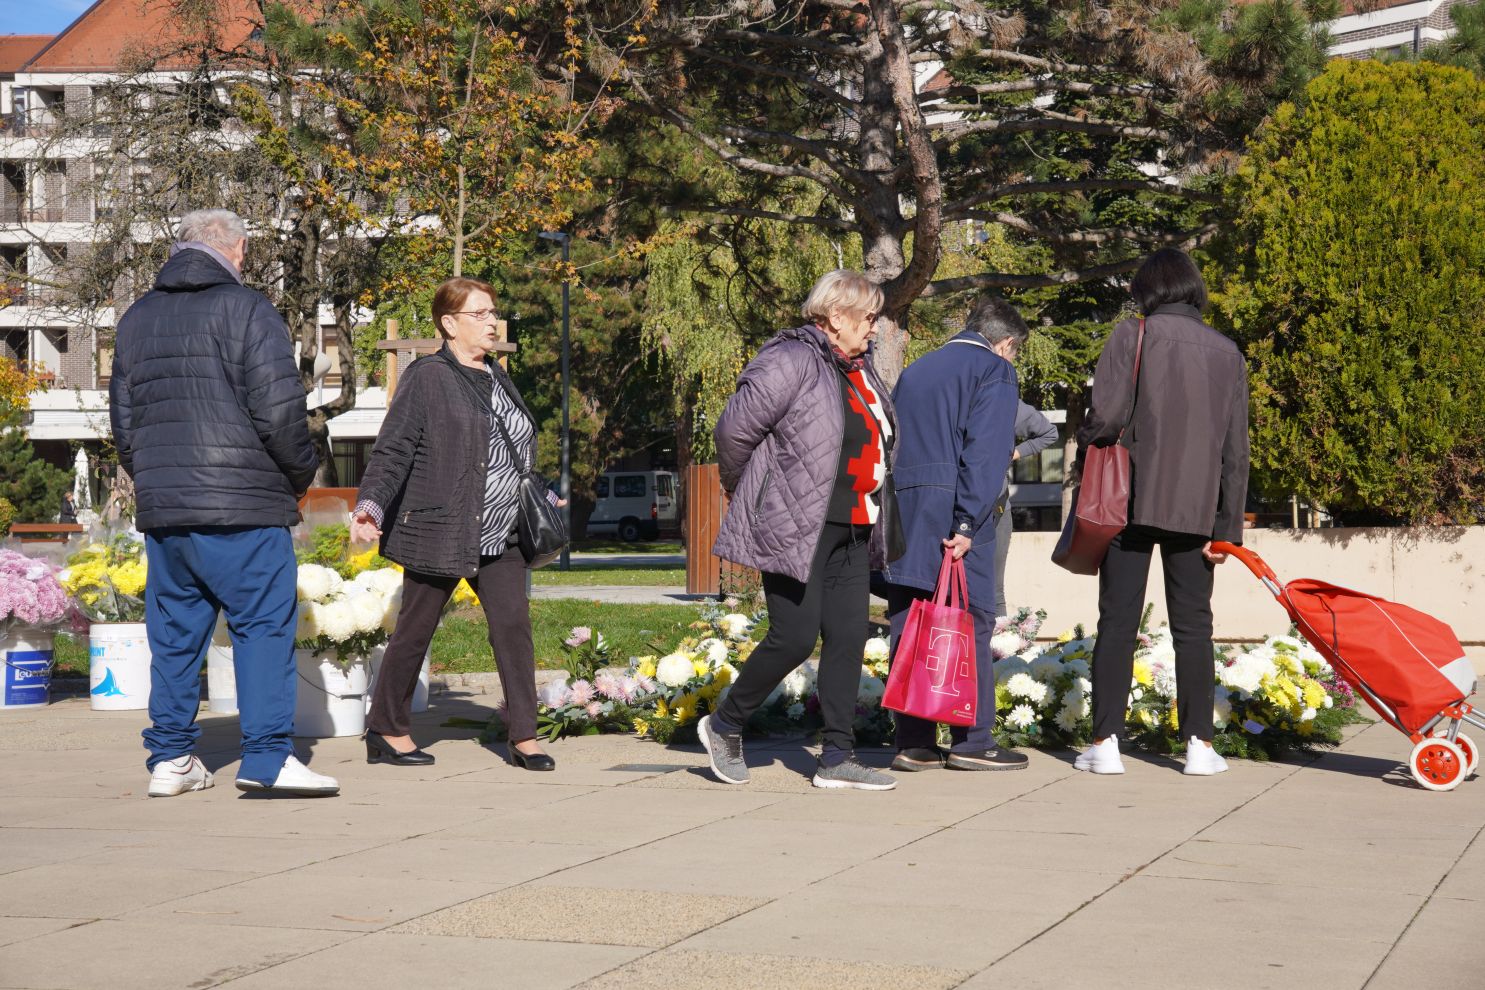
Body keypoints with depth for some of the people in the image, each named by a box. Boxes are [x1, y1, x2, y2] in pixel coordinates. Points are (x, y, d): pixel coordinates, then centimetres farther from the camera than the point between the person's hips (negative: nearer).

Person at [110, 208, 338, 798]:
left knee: (173, 632, 11)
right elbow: (279, 412, -11)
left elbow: (122, 423, 18)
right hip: (242, 506, -6)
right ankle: (268, 756, -8)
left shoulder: (137, 318, 15)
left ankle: (170, 759, 13)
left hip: (160, 506, 6)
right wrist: (301, 474, 4)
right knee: (264, 624, -2)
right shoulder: (248, 310, -5)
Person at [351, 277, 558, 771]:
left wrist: (544, 498, 30)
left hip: (500, 535, 6)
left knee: (513, 624, -3)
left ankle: (523, 737, 1)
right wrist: (370, 504, -22)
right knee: (415, 631, 4)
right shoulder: (428, 377, -6)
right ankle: (386, 731, 18)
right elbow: (392, 450, -10)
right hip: (439, 531, -6)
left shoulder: (496, 376, 17)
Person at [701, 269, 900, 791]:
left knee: (848, 638, 4)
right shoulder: (791, 362, -14)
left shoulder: (860, 370, 15)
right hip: (796, 527, -9)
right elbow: (734, 429, -13)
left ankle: (837, 758, 9)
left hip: (850, 531, 9)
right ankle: (725, 725, 13)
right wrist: (744, 492, 1)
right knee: (795, 637, -9)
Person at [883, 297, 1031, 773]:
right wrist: (967, 524, -17)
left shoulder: (914, 371, 22)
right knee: (971, 626, 0)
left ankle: (913, 742, 6)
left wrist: (894, 522, 18)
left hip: (903, 515, 6)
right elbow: (985, 453, -12)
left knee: (908, 628, 6)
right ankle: (972, 741, 0)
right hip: (953, 515, -6)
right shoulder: (995, 370, 1)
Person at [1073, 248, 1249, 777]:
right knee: (1192, 625, 9)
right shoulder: (1227, 353, 8)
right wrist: (1228, 527, 9)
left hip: (1132, 500, -2)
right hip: (1194, 509, 3)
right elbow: (1235, 451, 6)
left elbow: (1106, 416, -15)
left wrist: (1086, 441, 8)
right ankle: (1199, 743, 8)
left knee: (1117, 622, 3)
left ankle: (1105, 743, 3)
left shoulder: (1133, 335, -4)